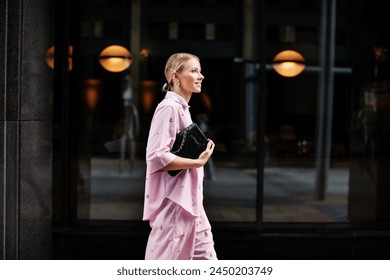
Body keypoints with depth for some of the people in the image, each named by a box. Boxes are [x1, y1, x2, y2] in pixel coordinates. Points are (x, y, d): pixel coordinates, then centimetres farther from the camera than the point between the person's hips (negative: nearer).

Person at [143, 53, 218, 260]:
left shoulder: (182, 108, 15)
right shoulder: (169, 108, -15)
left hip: (188, 202, 10)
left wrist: (201, 154, 8)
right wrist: (197, 162, -18)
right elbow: (157, 156, -23)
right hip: (172, 202, -10)